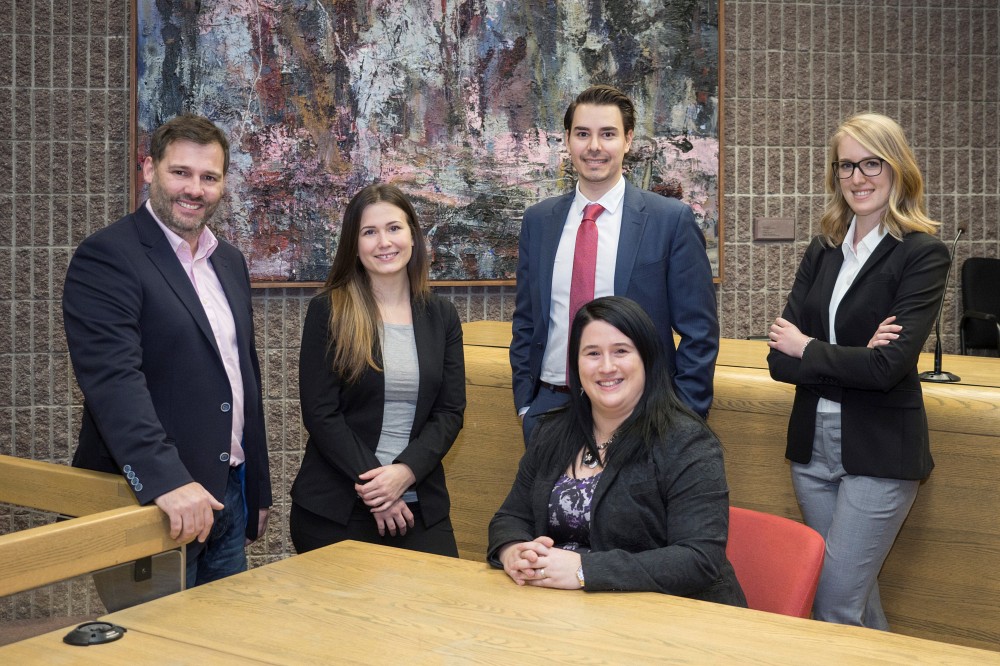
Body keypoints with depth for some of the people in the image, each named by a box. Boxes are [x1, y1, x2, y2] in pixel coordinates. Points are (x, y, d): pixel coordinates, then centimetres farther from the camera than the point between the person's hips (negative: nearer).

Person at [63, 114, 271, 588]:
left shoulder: (230, 262, 13)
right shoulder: (107, 257, -12)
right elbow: (113, 379, -24)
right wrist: (168, 481, -34)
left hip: (227, 496, 8)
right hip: (148, 504, -7)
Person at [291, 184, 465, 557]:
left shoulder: (441, 316, 8)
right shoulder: (328, 311, -2)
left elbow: (450, 411, 2)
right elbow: (319, 413, -8)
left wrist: (404, 472, -13)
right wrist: (373, 483, -14)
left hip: (420, 504, 3)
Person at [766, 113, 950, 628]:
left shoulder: (923, 253, -8)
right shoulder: (822, 251, 7)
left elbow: (889, 365, -19)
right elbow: (779, 359, 0)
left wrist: (808, 349, -7)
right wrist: (853, 359, -15)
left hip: (879, 451, -6)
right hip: (813, 444, 6)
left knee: (833, 604, -4)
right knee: (856, 596, 17)